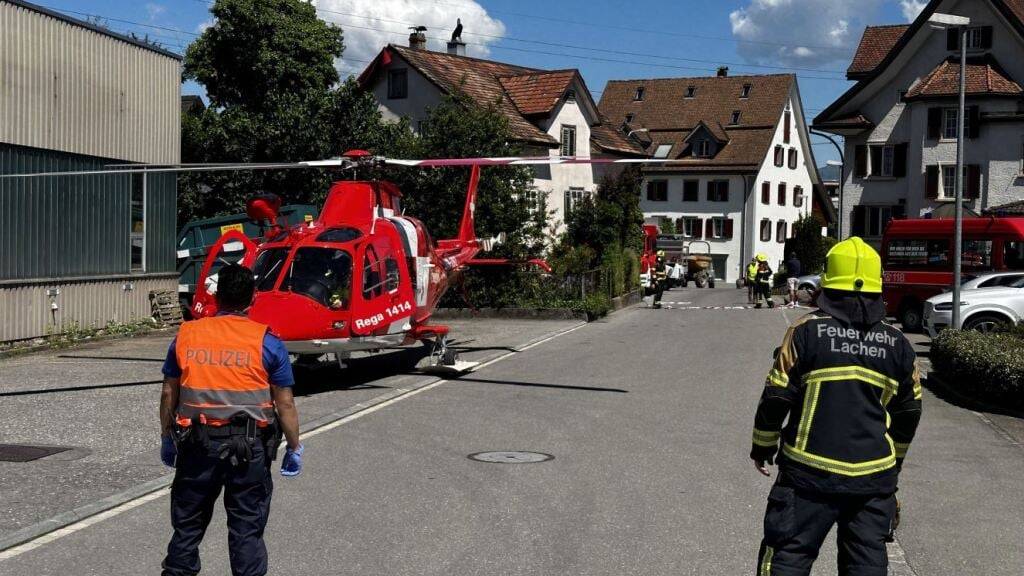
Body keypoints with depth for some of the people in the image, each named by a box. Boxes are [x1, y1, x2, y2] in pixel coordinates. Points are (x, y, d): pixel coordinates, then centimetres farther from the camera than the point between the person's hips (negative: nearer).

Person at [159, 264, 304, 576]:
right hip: (250, 447, -2)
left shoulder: (185, 336, 2)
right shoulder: (267, 342, -5)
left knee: (187, 525, 16)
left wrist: (167, 439, 20)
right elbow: (285, 404, -4)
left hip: (197, 444, 2)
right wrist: (294, 449, 7)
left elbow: (169, 394, 8)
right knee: (247, 529, 7)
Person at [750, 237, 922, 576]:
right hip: (875, 477, 4)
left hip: (811, 472, -3)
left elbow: (776, 398, -7)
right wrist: (895, 460, 29)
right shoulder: (897, 345, 4)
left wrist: (762, 448, 8)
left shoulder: (807, 331, -8)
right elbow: (909, 412, 14)